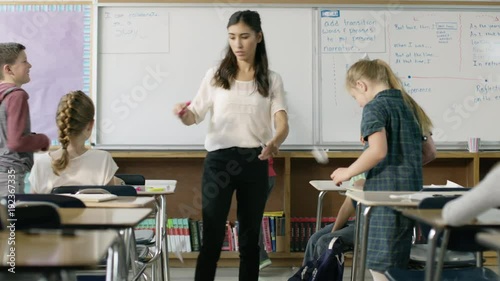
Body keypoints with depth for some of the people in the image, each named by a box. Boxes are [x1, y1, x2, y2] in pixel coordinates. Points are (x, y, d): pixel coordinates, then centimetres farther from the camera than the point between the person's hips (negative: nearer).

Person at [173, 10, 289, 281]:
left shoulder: (271, 80, 4)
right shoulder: (216, 75, 3)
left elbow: (282, 123, -7)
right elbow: (194, 116, 5)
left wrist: (275, 143, -30)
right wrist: (183, 113, -19)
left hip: (255, 162, 1)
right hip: (219, 160, -1)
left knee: (250, 236, 10)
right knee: (212, 236, -2)